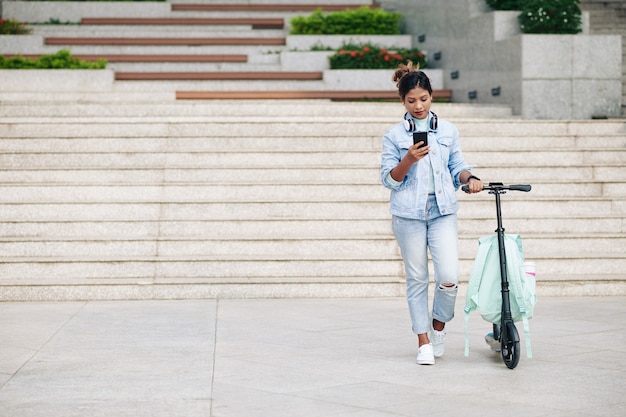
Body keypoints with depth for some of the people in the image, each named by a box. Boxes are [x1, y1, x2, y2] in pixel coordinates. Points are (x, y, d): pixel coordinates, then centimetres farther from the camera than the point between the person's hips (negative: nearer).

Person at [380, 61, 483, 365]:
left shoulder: (448, 130, 10)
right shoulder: (394, 135, 3)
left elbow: (457, 166, 15)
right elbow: (389, 179, 1)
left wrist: (469, 177, -6)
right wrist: (409, 160, -15)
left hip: (442, 212, 1)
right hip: (408, 214, -1)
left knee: (449, 277, -11)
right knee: (416, 279, 4)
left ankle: (439, 326, 15)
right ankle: (424, 342, 14)